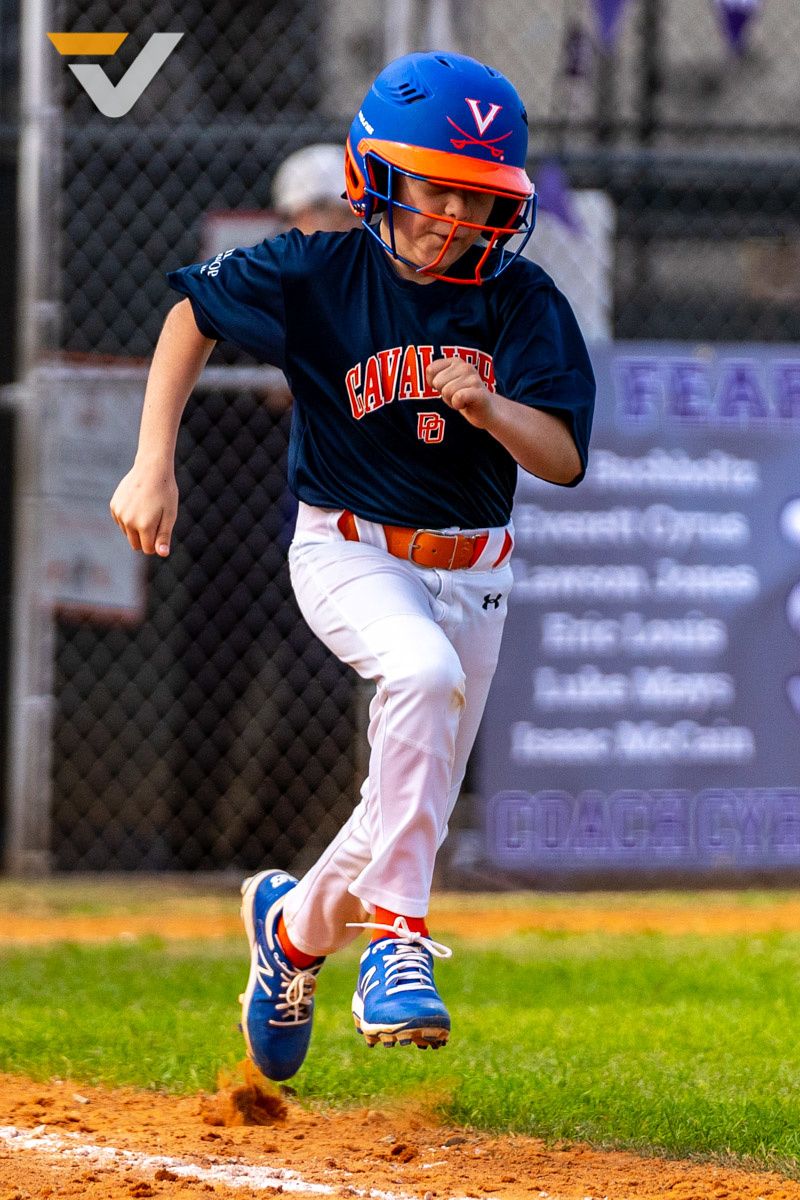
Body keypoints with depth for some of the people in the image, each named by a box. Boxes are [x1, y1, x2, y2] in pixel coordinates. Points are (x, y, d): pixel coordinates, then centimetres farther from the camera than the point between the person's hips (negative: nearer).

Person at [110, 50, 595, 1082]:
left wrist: (488, 406, -35)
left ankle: (296, 923, 40)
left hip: (471, 573, 4)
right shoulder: (318, 275, -12)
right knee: (425, 674, -35)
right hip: (348, 554, -4)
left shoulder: (523, 304, -9)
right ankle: (397, 941, -33)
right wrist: (153, 464, -3)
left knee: (413, 809, 9)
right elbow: (194, 311, 3)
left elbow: (564, 459, -15)